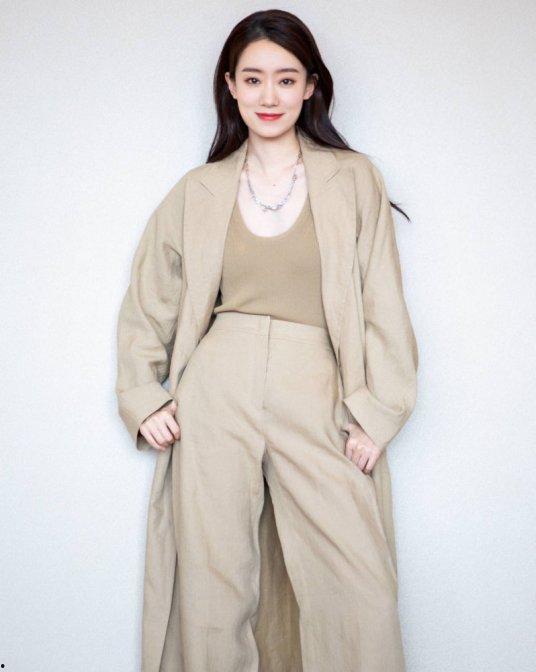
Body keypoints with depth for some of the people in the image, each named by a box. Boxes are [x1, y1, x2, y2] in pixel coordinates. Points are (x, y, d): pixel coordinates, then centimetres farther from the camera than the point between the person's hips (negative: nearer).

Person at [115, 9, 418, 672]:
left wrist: (376, 411, -4)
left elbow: (382, 302, 5)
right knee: (212, 587, 3)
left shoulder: (353, 179, 8)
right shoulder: (198, 192, 12)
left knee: (362, 600, -7)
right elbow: (146, 305, 19)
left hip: (319, 405, -1)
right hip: (215, 400, 1)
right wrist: (143, 397, 8)